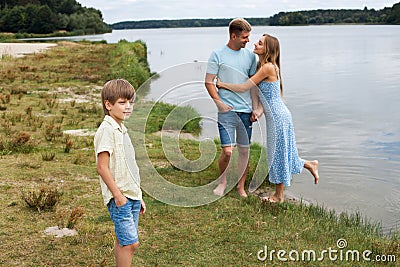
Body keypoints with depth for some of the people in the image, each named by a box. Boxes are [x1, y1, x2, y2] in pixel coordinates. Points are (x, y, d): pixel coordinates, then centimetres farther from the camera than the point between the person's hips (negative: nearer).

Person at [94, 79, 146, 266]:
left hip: (131, 196, 9)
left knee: (123, 243, 13)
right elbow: (102, 167, -17)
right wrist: (118, 194, -18)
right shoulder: (106, 130, -12)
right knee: (131, 243, -9)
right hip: (119, 198, -9)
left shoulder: (122, 129, 16)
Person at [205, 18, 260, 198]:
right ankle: (222, 181, 17)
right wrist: (218, 102, -12)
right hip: (227, 110, -4)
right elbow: (209, 82, 0)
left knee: (244, 151, 8)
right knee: (227, 151, -10)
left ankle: (241, 187, 23)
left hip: (246, 110, 4)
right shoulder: (218, 54, -1)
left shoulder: (249, 55, 10)